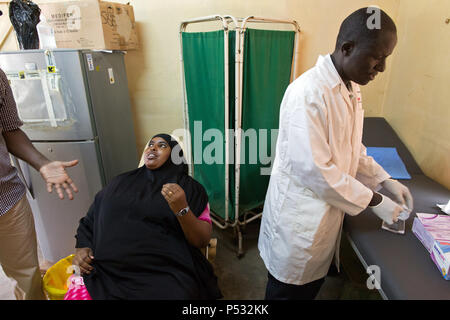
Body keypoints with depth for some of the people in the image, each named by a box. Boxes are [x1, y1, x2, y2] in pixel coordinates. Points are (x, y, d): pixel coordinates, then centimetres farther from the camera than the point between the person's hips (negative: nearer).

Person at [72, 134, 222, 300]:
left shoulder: (189, 187, 4)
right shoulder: (121, 182, 15)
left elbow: (203, 240, -4)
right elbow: (90, 220, 22)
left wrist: (182, 209, -20)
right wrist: (81, 248, 4)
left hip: (165, 274, -2)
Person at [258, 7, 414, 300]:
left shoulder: (351, 89, 5)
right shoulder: (308, 93, -25)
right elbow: (314, 170, -27)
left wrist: (384, 179, 4)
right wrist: (374, 201, -16)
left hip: (329, 213, 8)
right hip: (300, 218, -8)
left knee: (313, 282, 26)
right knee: (289, 288, 17)